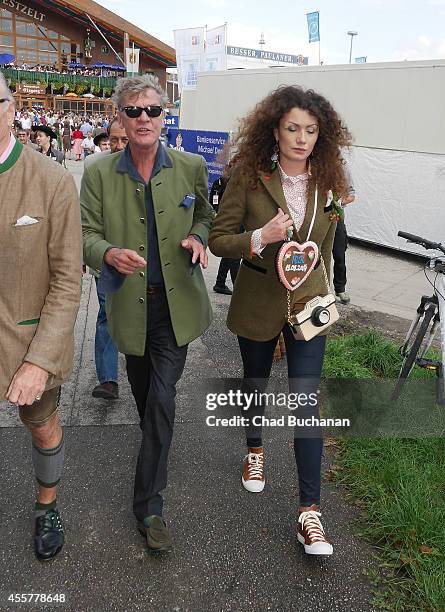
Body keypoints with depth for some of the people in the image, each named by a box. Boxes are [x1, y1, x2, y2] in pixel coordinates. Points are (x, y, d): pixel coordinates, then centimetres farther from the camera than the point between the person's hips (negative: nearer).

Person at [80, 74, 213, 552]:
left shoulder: (191, 167, -2)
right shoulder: (99, 174, -5)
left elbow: (203, 215, 12)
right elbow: (88, 235, -2)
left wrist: (197, 238, -11)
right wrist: (109, 253, -26)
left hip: (176, 301, -1)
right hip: (129, 302, 1)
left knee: (162, 398, -4)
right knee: (144, 394, 19)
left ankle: (148, 504, 10)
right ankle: (156, 452, 51)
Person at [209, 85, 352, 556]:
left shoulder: (328, 181, -2)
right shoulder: (248, 176, -10)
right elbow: (218, 240, -9)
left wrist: (324, 296, 13)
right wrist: (260, 238, -26)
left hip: (308, 305, 1)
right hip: (258, 303, 0)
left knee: (307, 402, -3)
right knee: (255, 384, 20)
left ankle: (309, 512, 8)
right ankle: (255, 451, 50)